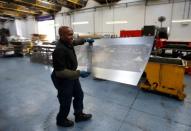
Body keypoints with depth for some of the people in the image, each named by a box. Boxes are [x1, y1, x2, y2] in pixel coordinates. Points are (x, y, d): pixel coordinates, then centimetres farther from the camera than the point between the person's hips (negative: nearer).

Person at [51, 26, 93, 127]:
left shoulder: (67, 42, -3)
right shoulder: (59, 50, -31)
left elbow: (75, 42, 23)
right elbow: (60, 72, -32)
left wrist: (85, 40, 14)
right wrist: (78, 73, -32)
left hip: (72, 76, 9)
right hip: (63, 79, -9)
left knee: (79, 95, 21)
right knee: (66, 102, 10)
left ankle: (79, 115, 42)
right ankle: (61, 120, 39)